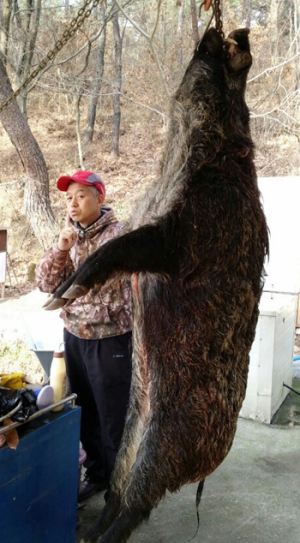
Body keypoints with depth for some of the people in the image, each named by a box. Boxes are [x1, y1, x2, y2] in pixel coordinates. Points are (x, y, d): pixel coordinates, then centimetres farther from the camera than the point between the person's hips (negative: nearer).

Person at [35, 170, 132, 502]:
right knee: (84, 412, 18)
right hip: (73, 336, 7)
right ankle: (96, 473, 39)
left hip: (110, 339, -6)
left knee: (114, 417, 6)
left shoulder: (119, 234, -12)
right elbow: (45, 284, 2)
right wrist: (61, 248, -11)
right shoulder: (69, 237, 7)